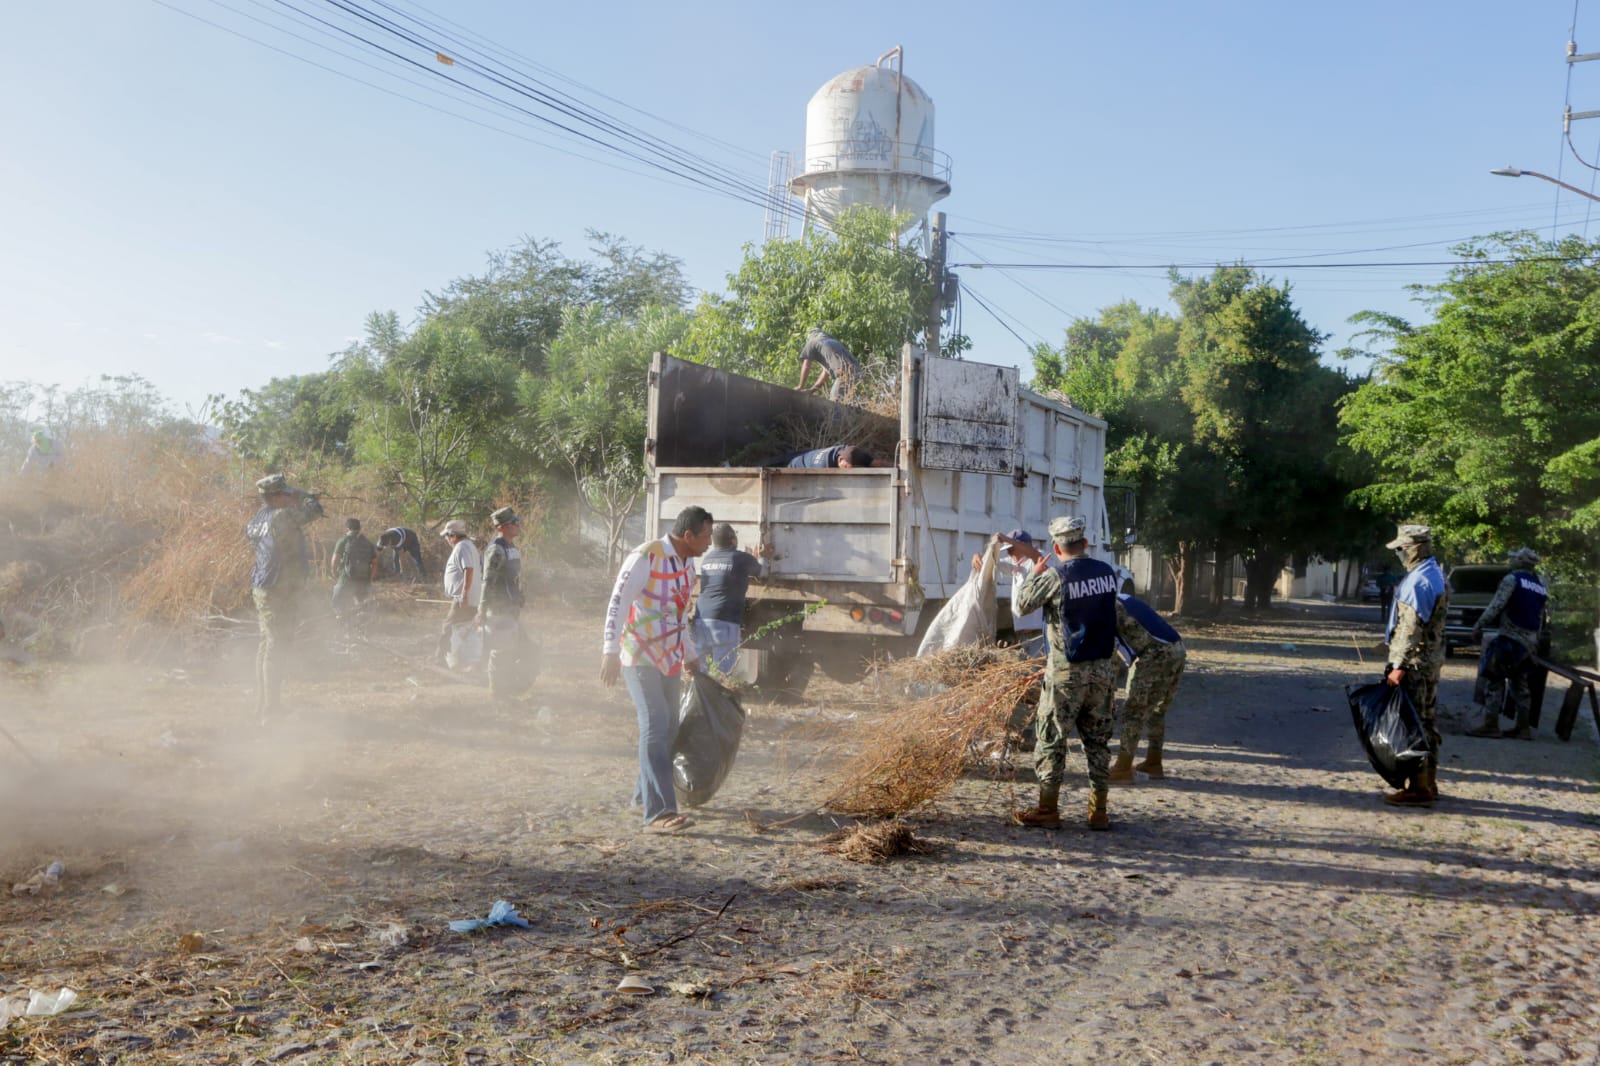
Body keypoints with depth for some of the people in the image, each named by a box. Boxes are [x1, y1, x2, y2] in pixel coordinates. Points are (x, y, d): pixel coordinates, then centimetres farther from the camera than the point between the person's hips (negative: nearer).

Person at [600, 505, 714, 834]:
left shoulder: (687, 564, 12)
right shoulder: (645, 558, -15)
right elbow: (617, 605, -17)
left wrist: (690, 655, 31)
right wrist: (610, 652, -24)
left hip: (669, 659, 8)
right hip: (640, 658, -8)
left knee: (668, 728, 12)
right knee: (655, 726, -18)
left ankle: (644, 793, 30)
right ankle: (658, 813, -22)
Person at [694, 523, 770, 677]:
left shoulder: (706, 559, 16)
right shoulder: (742, 558, 1)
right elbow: (760, 571, 23)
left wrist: (756, 558, 46)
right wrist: (762, 558, 45)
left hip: (700, 621, 5)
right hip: (724, 623, -5)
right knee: (722, 674, -3)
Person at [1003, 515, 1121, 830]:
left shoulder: (1055, 576, -14)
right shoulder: (1106, 572, 4)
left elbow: (1022, 604, -3)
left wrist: (1035, 571, 11)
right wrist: (1032, 553, 25)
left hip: (1067, 671, -5)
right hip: (1103, 668, 5)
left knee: (1052, 739, 5)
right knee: (1098, 739, 12)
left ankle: (1048, 810, 9)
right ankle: (1099, 811, 16)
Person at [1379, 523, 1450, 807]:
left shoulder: (1418, 581, -18)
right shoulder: (1436, 575, 14)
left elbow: (1411, 627, -23)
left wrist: (1399, 664, -23)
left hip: (1415, 663, -10)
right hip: (1431, 661, 10)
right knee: (1426, 721, 15)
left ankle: (1418, 789, -4)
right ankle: (1427, 783, 22)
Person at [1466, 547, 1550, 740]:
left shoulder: (1512, 579, -6)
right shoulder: (1542, 587, 17)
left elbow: (1496, 605, -17)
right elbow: (1546, 619, 19)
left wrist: (1479, 626, -14)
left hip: (1509, 639, -8)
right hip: (1530, 643, 8)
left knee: (1495, 681, -6)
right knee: (1520, 684, 15)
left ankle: (1491, 725, -11)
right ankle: (1523, 727, 15)